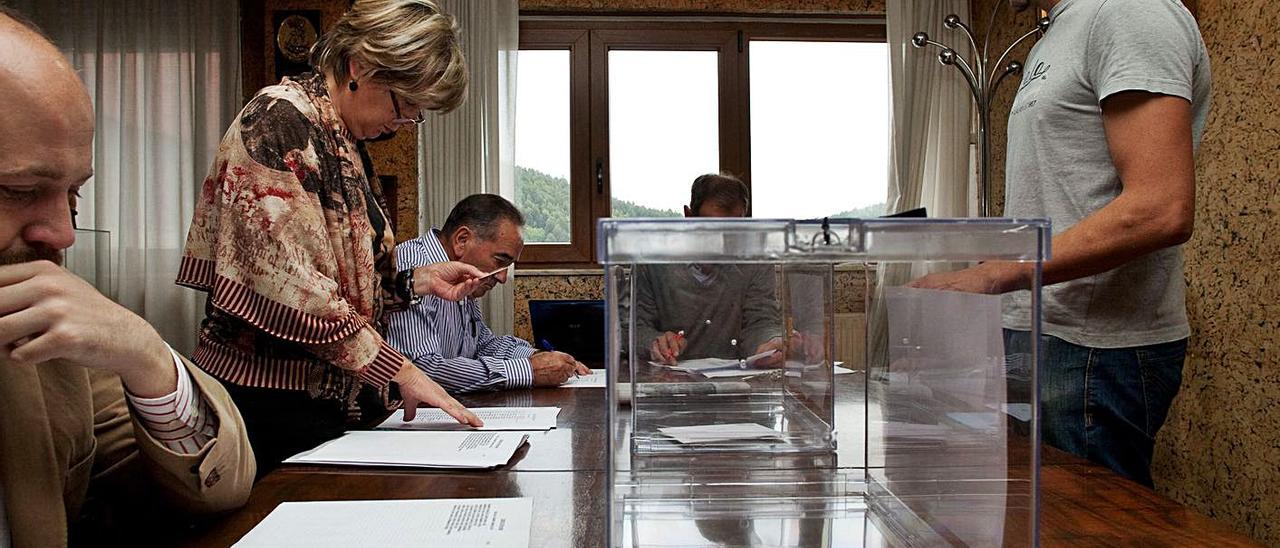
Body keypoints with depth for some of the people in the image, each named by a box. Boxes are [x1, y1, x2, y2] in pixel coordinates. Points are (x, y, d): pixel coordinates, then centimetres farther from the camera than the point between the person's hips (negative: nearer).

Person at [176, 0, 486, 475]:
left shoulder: (346, 144, 14)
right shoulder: (281, 118, -13)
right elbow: (288, 281, -22)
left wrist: (419, 280, 4)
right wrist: (397, 369, -20)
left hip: (333, 396, 9)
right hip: (270, 401, -8)